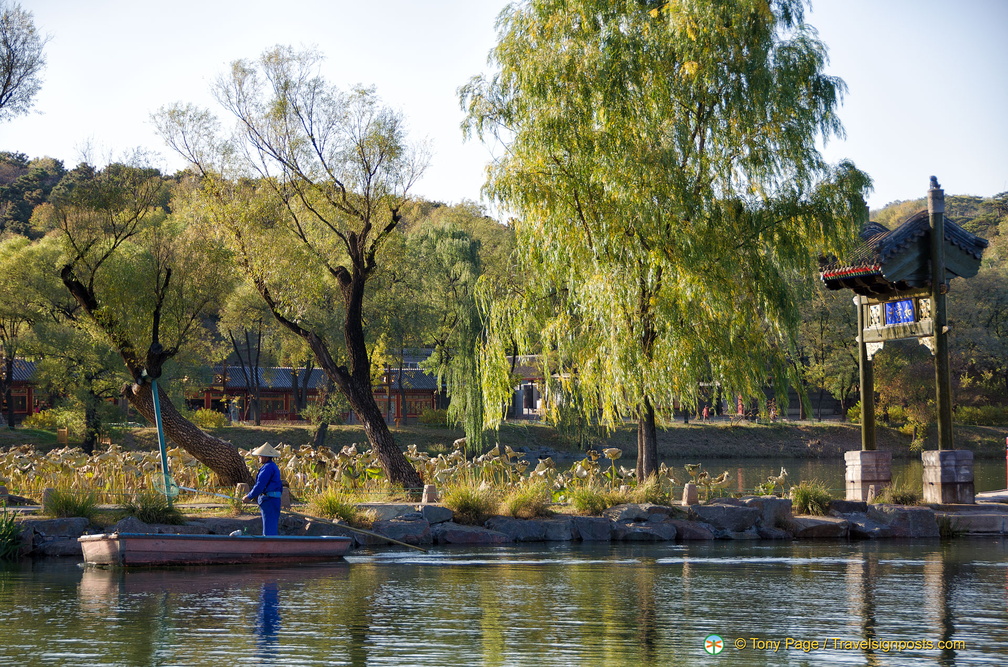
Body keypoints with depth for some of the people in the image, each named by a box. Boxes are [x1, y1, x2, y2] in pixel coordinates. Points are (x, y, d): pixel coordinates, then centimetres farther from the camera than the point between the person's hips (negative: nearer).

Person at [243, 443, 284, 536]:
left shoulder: (268, 467, -15)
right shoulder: (273, 466, 18)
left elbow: (260, 485, -18)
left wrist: (249, 497, -9)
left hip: (269, 500, -10)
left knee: (269, 529, -9)